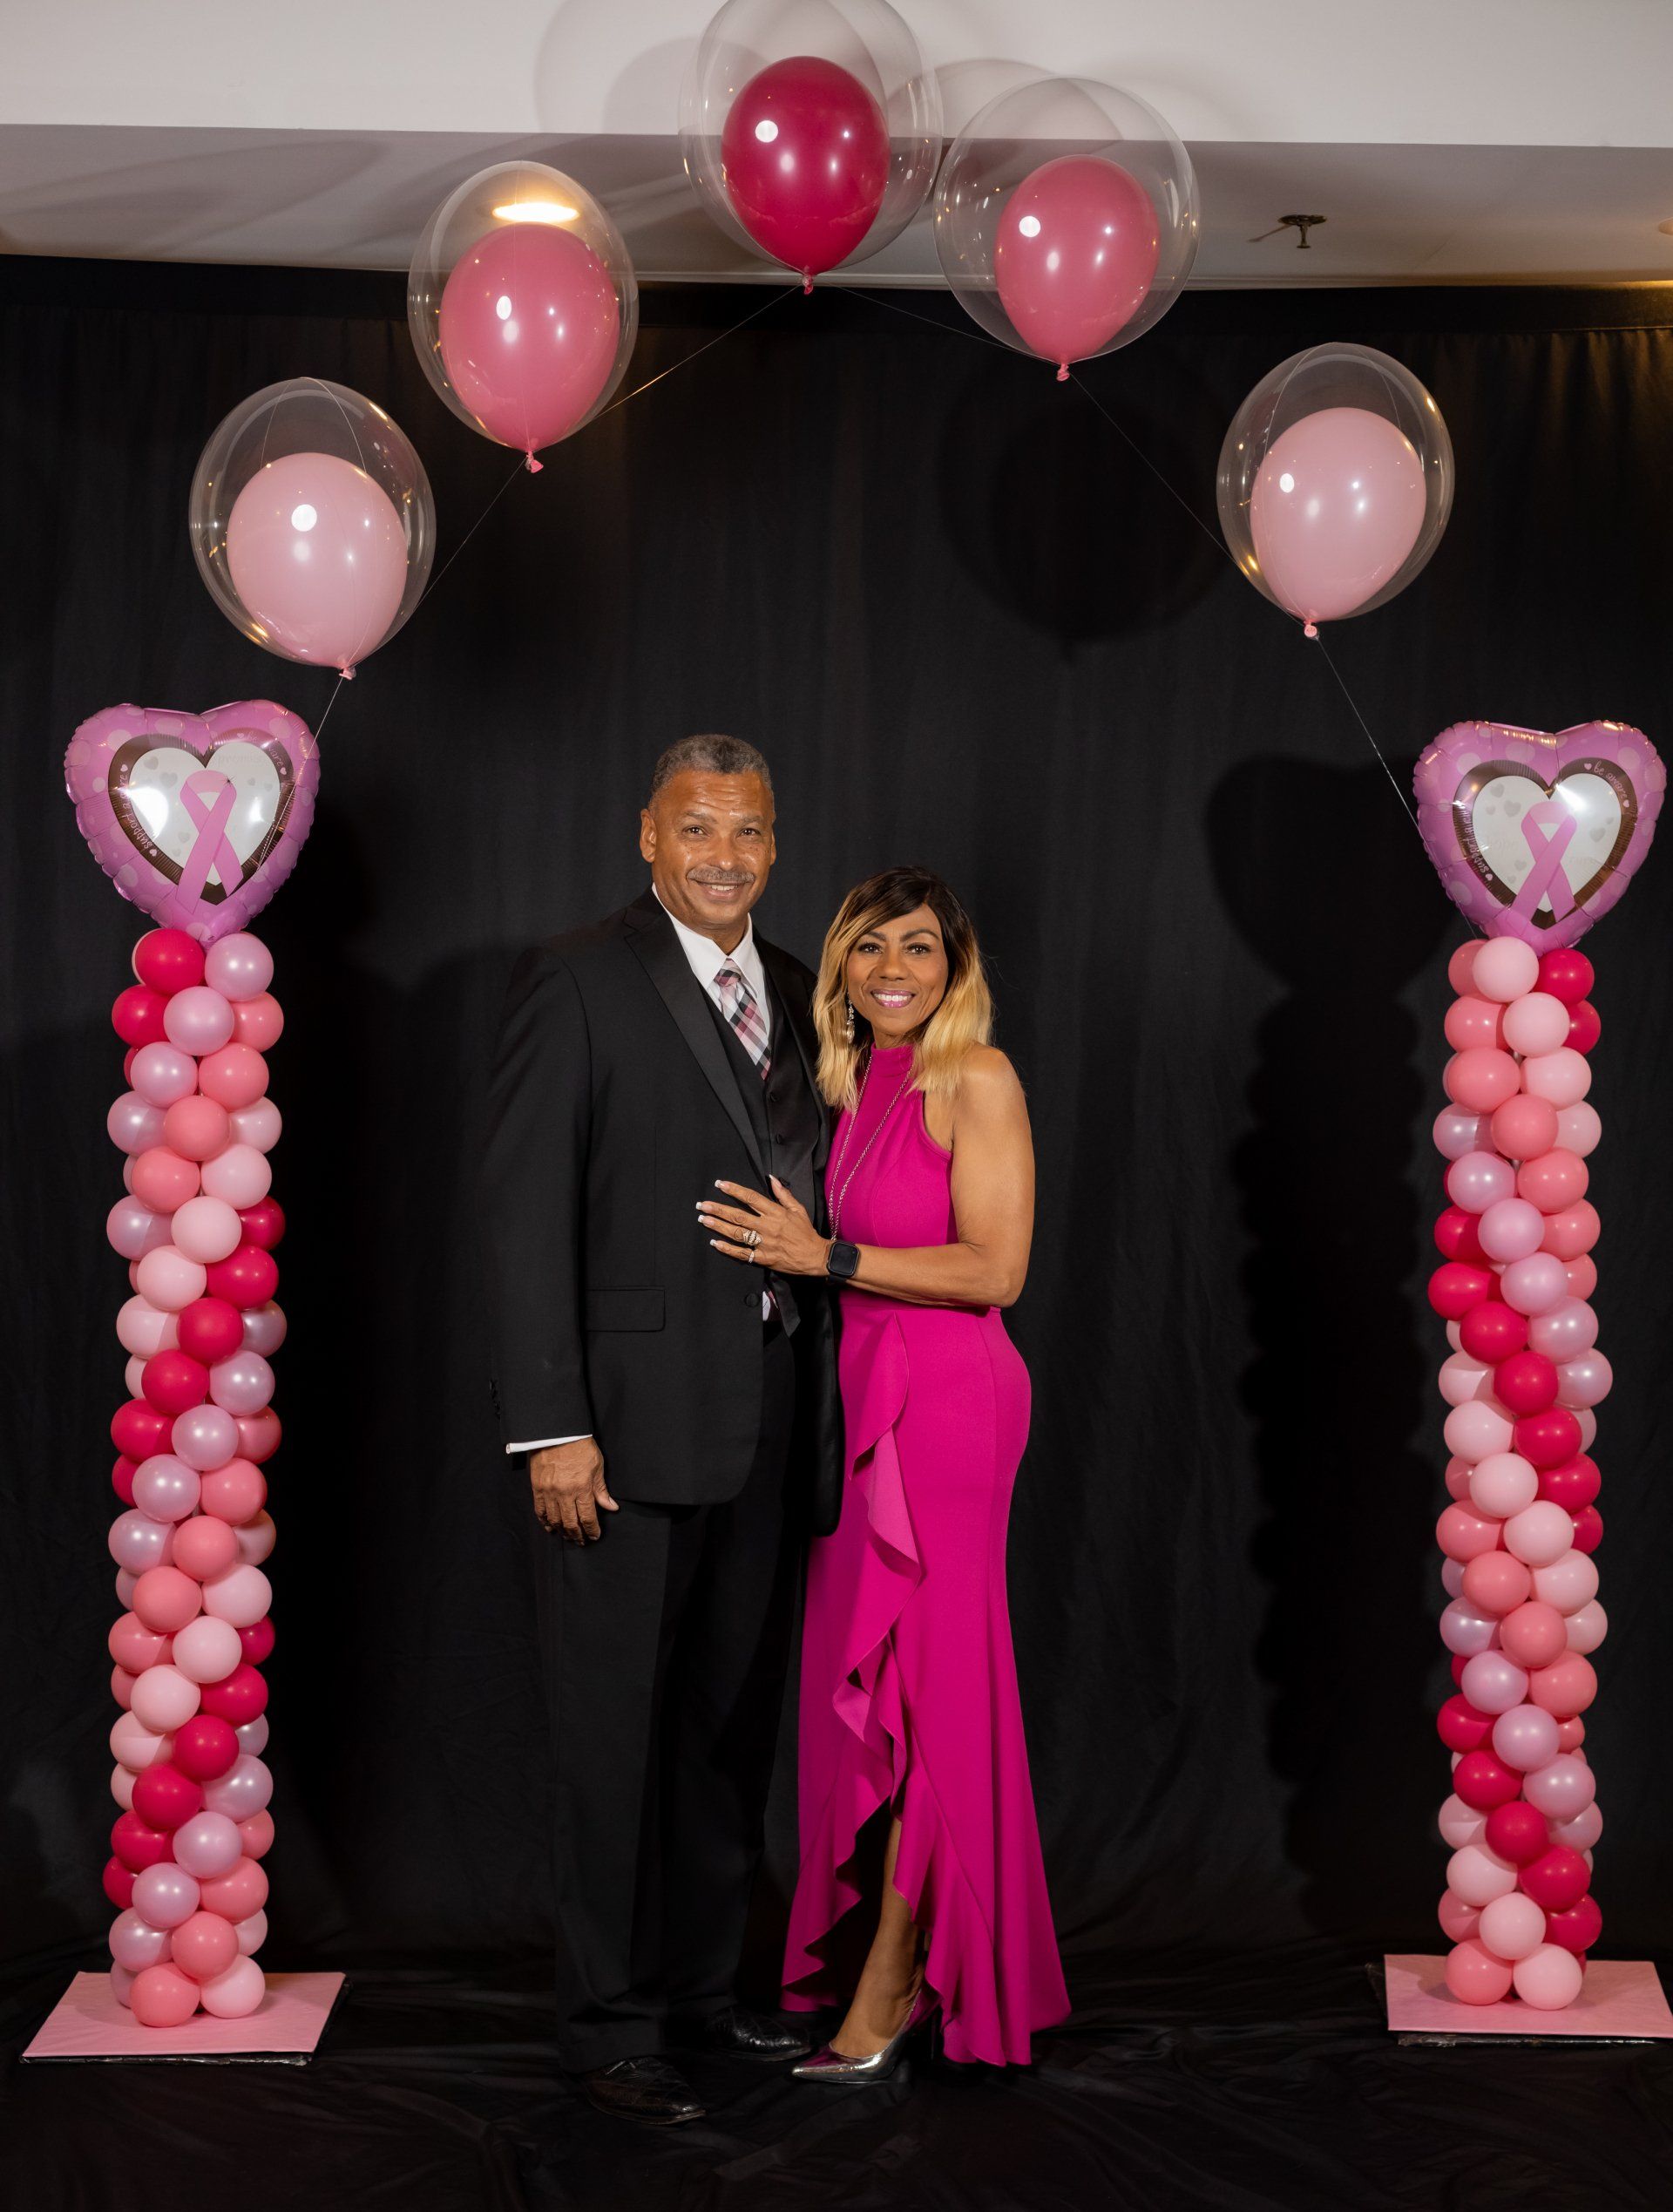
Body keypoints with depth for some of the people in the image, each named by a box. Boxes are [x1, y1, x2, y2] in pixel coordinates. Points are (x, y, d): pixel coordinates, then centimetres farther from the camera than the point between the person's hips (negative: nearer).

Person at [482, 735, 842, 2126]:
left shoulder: (797, 995, 13)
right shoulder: (578, 982, -6)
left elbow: (810, 1203, 13)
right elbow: (528, 1217, -10)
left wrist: (823, 1405, 6)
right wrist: (552, 1425, -16)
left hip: (771, 1425, 6)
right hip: (631, 1422, -6)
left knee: (734, 1727, 16)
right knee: (618, 1739, 3)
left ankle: (705, 1985, 30)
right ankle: (612, 2022, 15)